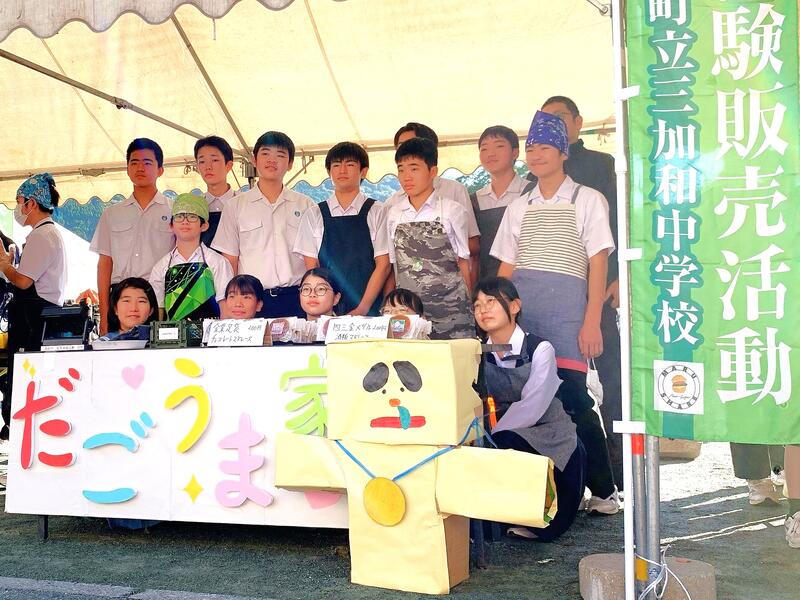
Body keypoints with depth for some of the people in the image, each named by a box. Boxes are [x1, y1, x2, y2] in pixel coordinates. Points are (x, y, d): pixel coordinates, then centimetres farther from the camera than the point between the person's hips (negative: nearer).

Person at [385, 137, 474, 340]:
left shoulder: (452, 211, 0)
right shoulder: (393, 214, 9)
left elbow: (463, 262, 3)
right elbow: (394, 264, 11)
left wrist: (469, 305, 1)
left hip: (450, 308, -2)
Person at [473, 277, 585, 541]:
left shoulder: (540, 349, -12)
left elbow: (531, 409, -21)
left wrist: (488, 435, -25)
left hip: (549, 438, -4)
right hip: (504, 438, 5)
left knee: (504, 442, -32)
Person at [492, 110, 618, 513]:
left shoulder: (587, 201, 9)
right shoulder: (518, 208, 20)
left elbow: (598, 264, 1)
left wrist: (591, 323, -9)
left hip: (565, 309, -4)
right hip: (519, 310, 4)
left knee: (570, 398, -10)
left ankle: (602, 490, 5)